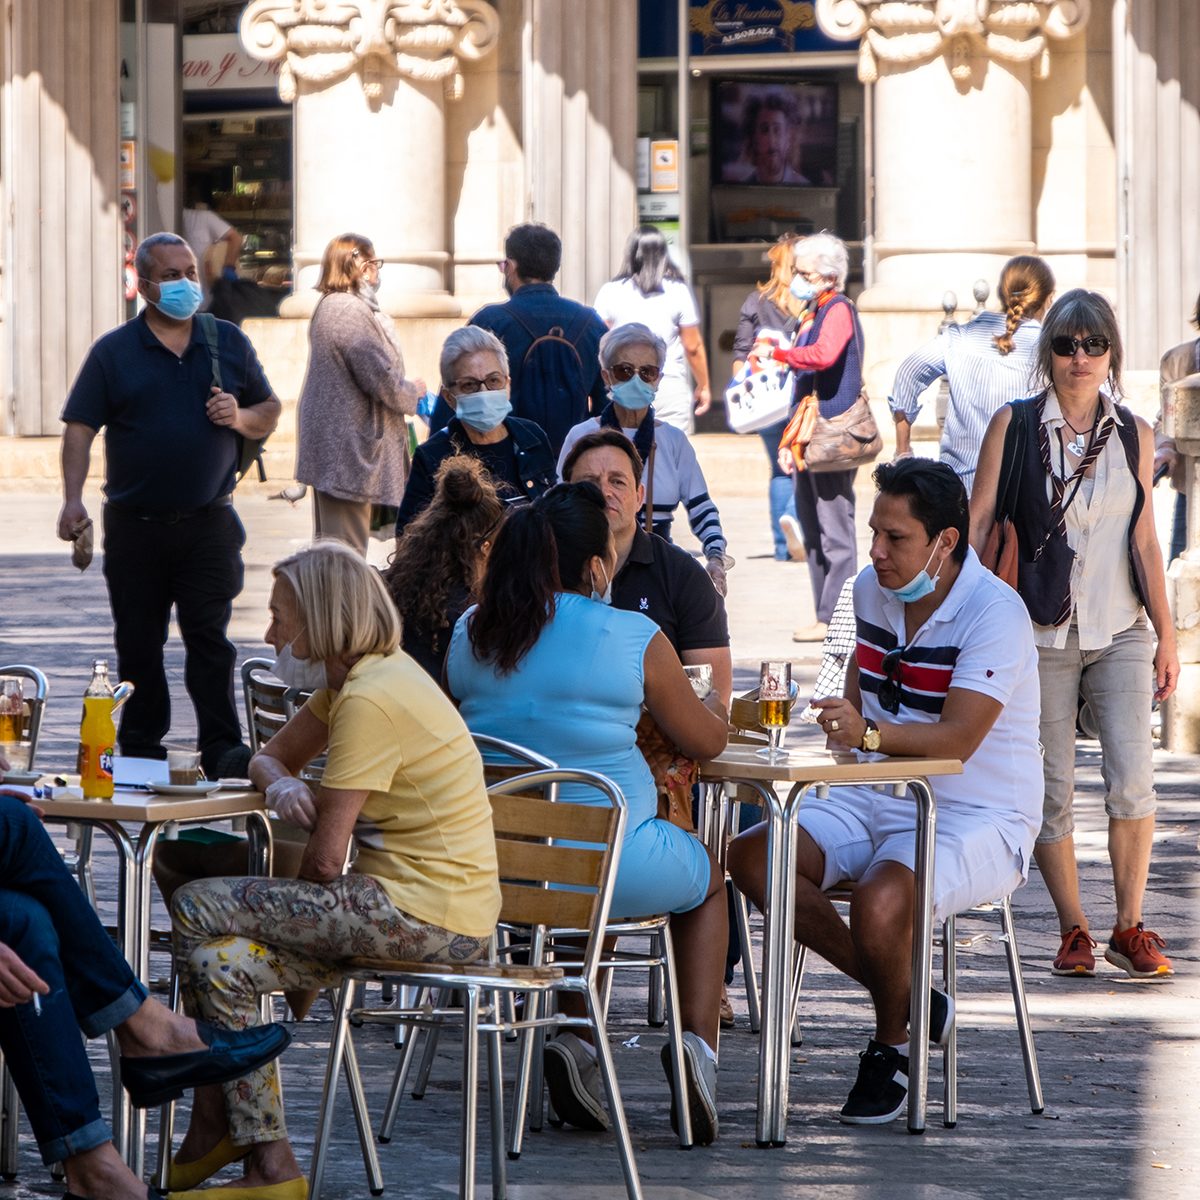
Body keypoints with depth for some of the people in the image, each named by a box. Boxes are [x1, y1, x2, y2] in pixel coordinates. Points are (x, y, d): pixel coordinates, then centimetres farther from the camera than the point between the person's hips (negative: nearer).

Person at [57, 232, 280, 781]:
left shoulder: (229, 343, 9)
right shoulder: (113, 352, 3)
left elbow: (270, 412, 16)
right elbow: (79, 428, -2)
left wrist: (240, 418, -8)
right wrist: (72, 499, -15)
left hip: (208, 524, 0)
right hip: (135, 525, 0)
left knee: (209, 637, -6)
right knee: (138, 643, 6)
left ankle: (222, 748, -7)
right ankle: (140, 749, 16)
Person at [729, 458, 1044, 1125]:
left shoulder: (994, 613, -17)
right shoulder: (873, 589, 6)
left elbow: (957, 738, -29)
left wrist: (871, 733, -44)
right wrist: (839, 722, 6)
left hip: (977, 820, -8)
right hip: (878, 801, 8)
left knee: (881, 901, -35)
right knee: (752, 856, -14)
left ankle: (893, 1046, -5)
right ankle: (903, 999, -6)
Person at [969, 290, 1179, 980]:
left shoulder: (1134, 434, 7)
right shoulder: (1015, 425, 1)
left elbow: (1145, 542, 11)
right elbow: (977, 523, 1)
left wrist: (1168, 636, 9)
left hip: (1121, 631, 1)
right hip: (1041, 632, -1)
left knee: (1133, 780, -12)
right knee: (1052, 789, 1)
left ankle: (1130, 928, 0)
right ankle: (1073, 930, 14)